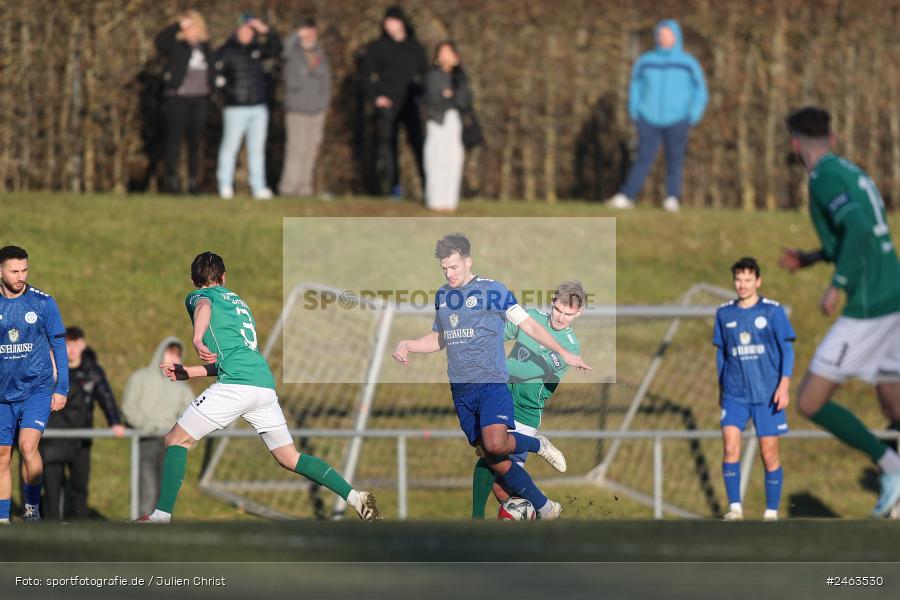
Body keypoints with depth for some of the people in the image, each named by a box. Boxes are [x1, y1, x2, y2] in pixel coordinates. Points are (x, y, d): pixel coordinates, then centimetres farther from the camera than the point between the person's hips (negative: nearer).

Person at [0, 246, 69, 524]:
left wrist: (62, 388, -1)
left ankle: (32, 507, -6)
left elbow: (59, 346, 4)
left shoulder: (43, 303, -2)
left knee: (28, 445, -20)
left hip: (37, 388, -3)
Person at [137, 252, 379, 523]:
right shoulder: (238, 301, 32)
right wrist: (187, 371, 35)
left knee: (176, 440, 4)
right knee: (290, 458, 13)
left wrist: (198, 340, -35)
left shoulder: (198, 295, 11)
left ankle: (162, 515, -7)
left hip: (235, 385, -7)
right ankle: (354, 496, 0)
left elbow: (204, 307, -16)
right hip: (265, 382, 7)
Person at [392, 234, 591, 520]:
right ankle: (546, 509, 13)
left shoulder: (493, 290, -3)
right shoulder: (441, 296, 14)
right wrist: (406, 344, 9)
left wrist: (563, 352, -8)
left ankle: (538, 445, 1)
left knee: (495, 445, -30)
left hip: (492, 382, -5)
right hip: (461, 391, 6)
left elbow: (529, 325, -1)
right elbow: (438, 339, 26)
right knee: (496, 462, 1)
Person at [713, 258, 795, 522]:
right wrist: (721, 388, 16)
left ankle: (771, 511, 13)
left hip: (768, 394, -2)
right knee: (730, 448, -15)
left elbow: (787, 349, -1)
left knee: (769, 454, 2)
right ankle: (734, 507, -10)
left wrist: (784, 384, -11)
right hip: (734, 394, 2)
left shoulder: (773, 311, -2)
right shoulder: (724, 313, 7)